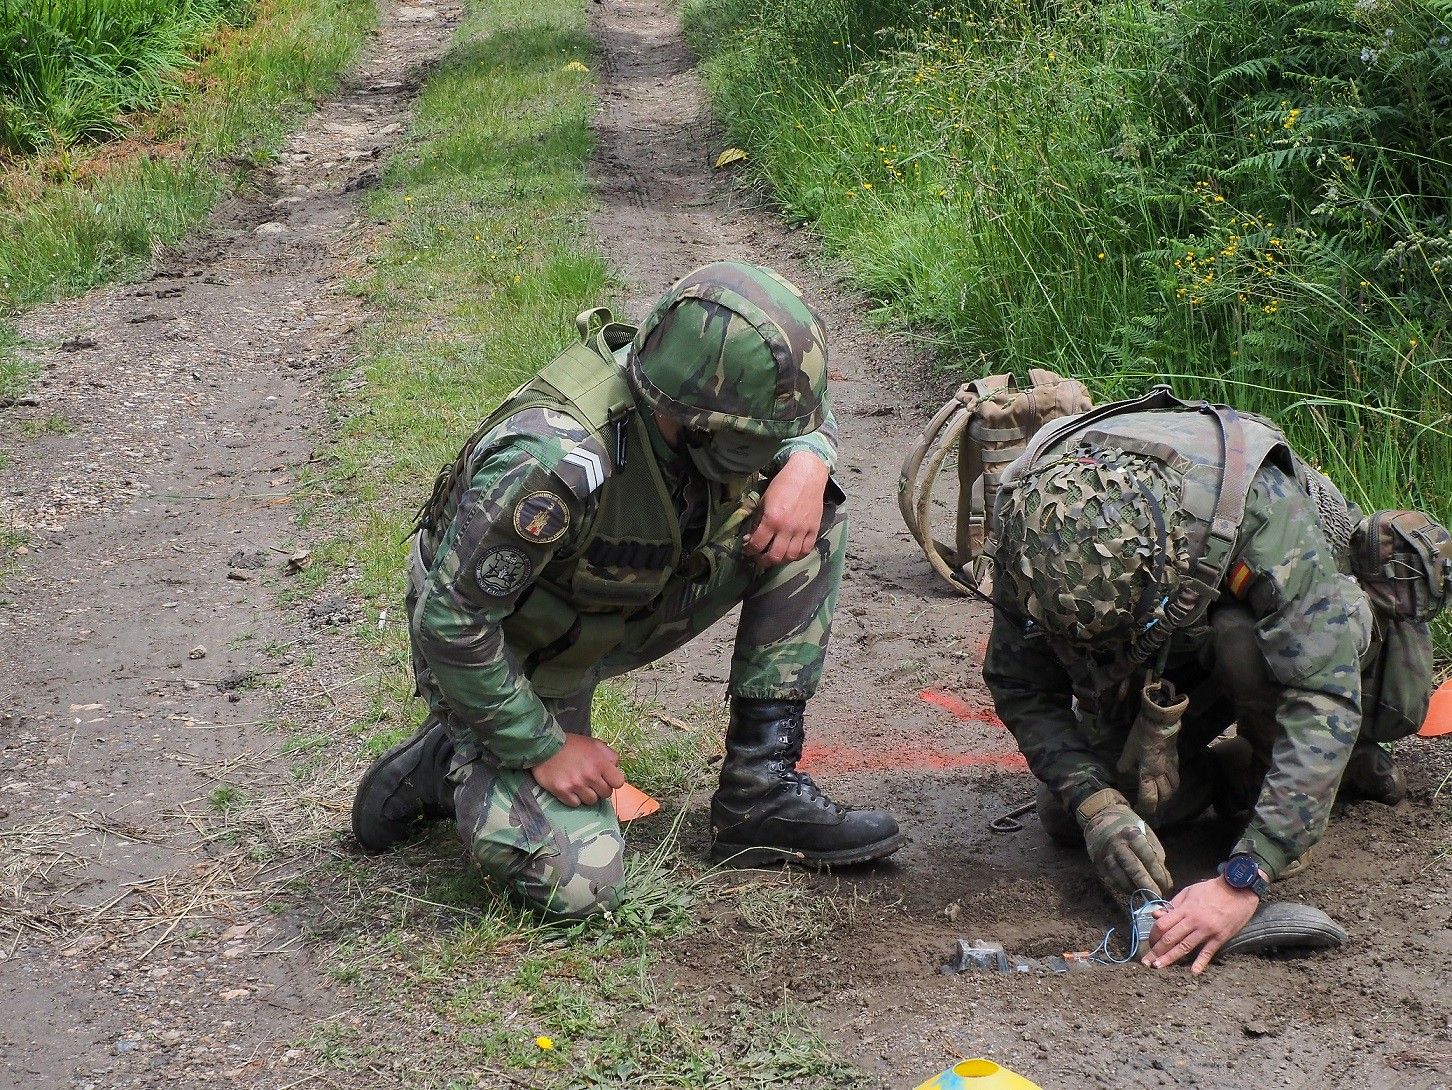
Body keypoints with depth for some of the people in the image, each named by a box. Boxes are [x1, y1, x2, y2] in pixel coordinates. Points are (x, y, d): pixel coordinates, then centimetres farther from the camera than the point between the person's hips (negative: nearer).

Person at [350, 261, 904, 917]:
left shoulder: (703, 383, -19)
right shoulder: (555, 463, -40)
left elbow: (810, 415, 4)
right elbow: (450, 617, -30)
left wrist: (808, 463, -20)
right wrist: (546, 748, -21)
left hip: (624, 609, 7)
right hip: (507, 651, -6)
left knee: (813, 520, -10)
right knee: (578, 883, -22)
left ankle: (761, 789, -5)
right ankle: (447, 761, 7)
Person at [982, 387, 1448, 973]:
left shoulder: (1259, 506, -42)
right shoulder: (1029, 527, -31)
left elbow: (1324, 696, -45)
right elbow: (1020, 688, -19)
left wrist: (1242, 879, -51)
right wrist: (1096, 803, -37)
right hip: (1164, 669, 4)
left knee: (1241, 640, -38)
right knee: (1066, 816, -11)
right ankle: (1227, 767, 13)